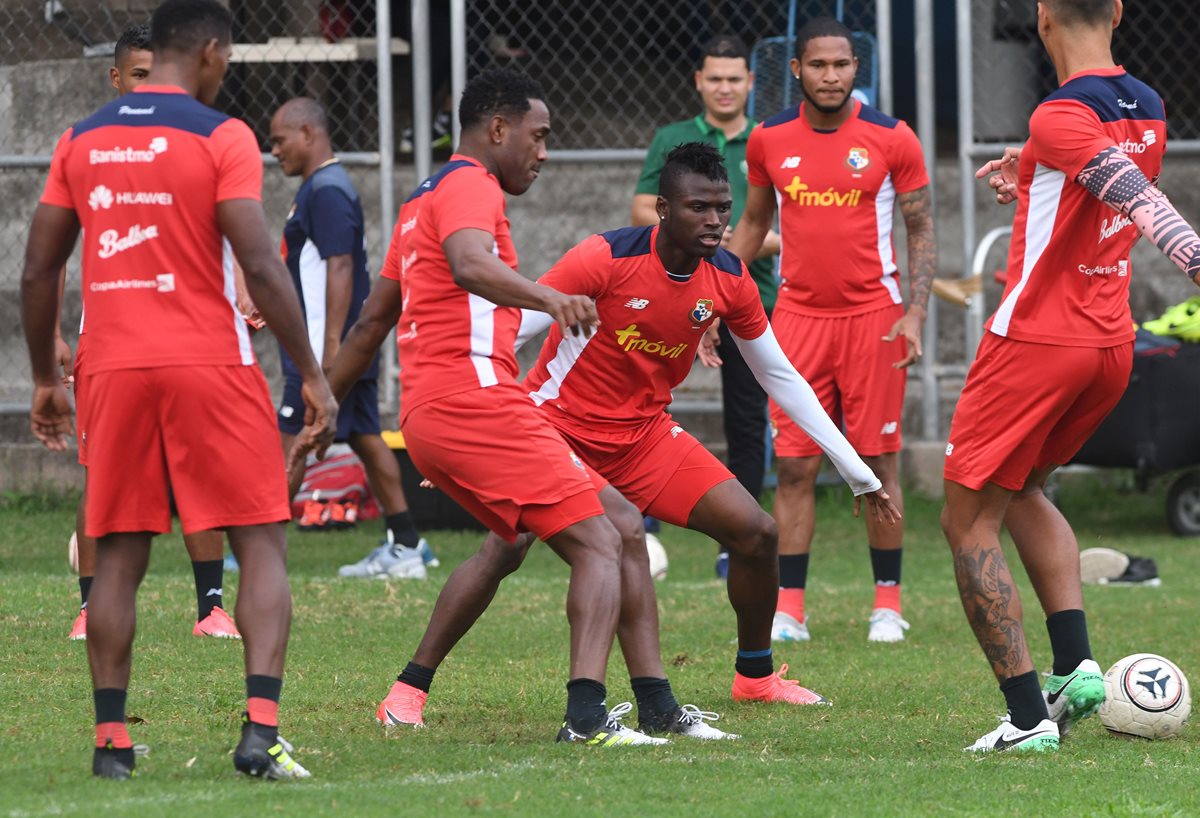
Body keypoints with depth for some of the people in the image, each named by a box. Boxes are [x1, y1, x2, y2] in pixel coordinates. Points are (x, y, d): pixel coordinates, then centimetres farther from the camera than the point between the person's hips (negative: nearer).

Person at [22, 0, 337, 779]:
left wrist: (45, 378, 21)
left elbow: (39, 270, 12)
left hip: (116, 371, 4)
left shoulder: (82, 141, 10)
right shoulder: (220, 137, -5)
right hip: (208, 365, -4)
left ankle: (111, 739, 7)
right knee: (263, 545, 0)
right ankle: (261, 728, -13)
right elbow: (261, 266, -12)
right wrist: (314, 375, -7)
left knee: (119, 558, 11)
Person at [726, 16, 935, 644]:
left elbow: (921, 229, 2)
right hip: (798, 316, 2)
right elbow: (753, 223, 17)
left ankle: (888, 603, 10)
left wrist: (915, 311, -10)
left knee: (878, 463, 1)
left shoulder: (892, 140, -4)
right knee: (794, 466, -2)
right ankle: (788, 609, 0)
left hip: (871, 316, -2)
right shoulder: (769, 140, 4)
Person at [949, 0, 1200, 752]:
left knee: (970, 523, 3)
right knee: (1024, 491, 28)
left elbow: (1139, 201, -32)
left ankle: (1029, 715, -5)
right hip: (1112, 344, 8)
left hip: (1036, 341, -8)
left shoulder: (1063, 117, -18)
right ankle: (1076, 662, 10)